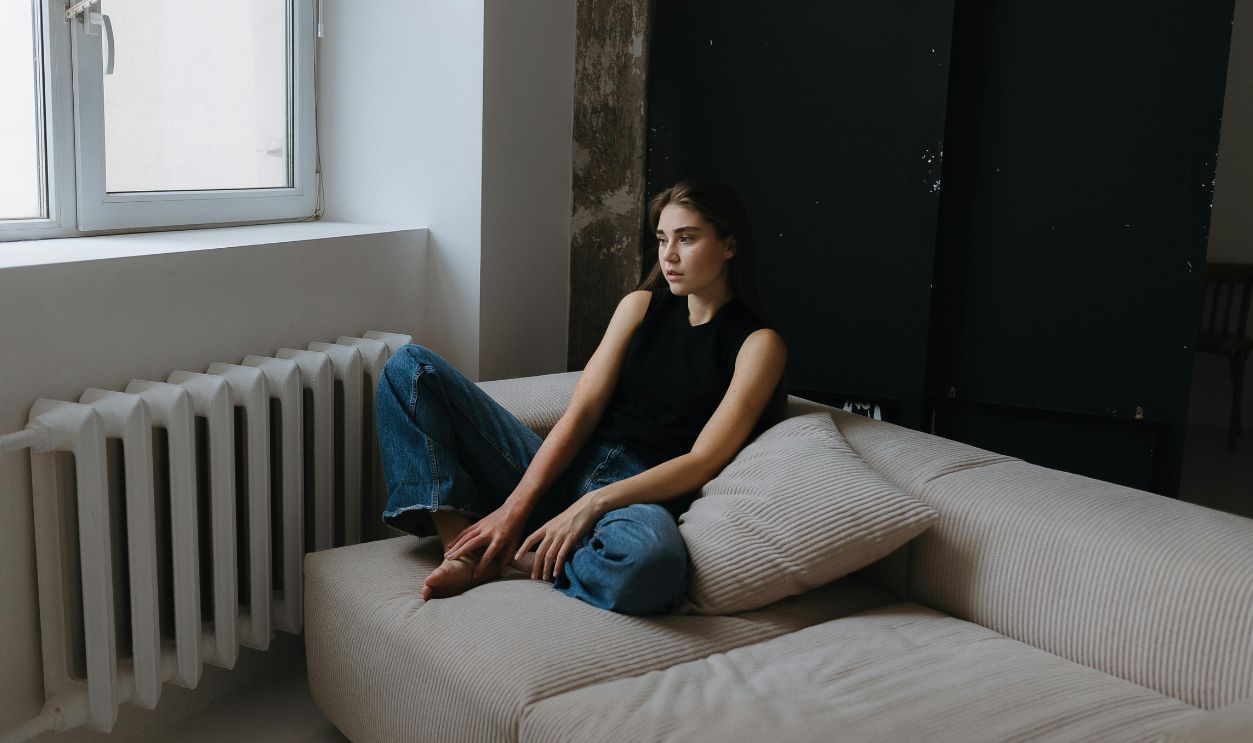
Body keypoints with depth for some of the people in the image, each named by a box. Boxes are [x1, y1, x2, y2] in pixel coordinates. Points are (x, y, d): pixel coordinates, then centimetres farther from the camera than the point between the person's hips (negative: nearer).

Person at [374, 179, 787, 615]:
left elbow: (702, 460, -10)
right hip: (563, 469, 5)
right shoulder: (641, 306, 13)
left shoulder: (758, 343, -1)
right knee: (411, 367, -5)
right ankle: (464, 547, -18)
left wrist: (591, 503, -22)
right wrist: (514, 506, -11)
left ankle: (505, 558, -15)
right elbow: (580, 413, 3)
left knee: (651, 559, -45)